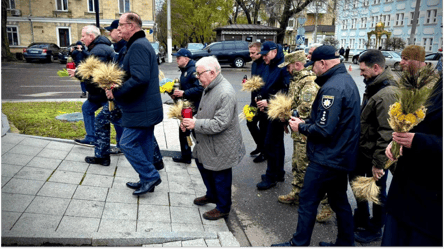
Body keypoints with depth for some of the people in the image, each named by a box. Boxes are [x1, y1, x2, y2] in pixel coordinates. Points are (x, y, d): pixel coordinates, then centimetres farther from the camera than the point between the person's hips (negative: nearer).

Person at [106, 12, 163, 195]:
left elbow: (140, 79, -29)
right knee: (144, 143, 16)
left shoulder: (137, 46, -17)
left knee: (127, 143, -3)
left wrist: (116, 92, -19)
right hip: (147, 107, 11)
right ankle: (147, 180, 27)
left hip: (141, 110, -11)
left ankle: (150, 176, 5)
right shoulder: (143, 44, 17)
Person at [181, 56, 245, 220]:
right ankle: (211, 195, 49)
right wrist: (191, 120, 0)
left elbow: (219, 124, -30)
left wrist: (195, 124, -23)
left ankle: (223, 208, 30)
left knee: (220, 176, 7)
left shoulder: (226, 93, -28)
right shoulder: (209, 87, 4)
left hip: (221, 146, -10)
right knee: (202, 164, 25)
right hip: (206, 143, 10)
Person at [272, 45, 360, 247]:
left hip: (327, 158, -10)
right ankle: (345, 243, 33)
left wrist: (301, 127, -10)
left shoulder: (332, 88, -23)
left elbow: (324, 130, -27)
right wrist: (307, 122, 6)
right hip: (342, 156, 10)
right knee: (339, 201, 20)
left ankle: (298, 243, 19)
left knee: (307, 202, 4)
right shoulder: (346, 79, 10)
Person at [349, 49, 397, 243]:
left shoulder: (387, 95, -26)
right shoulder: (373, 88, 7)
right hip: (362, 150, 10)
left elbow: (387, 134, -27)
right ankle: (361, 219, 44)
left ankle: (375, 230, 31)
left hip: (375, 156, -10)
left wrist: (378, 163, -23)